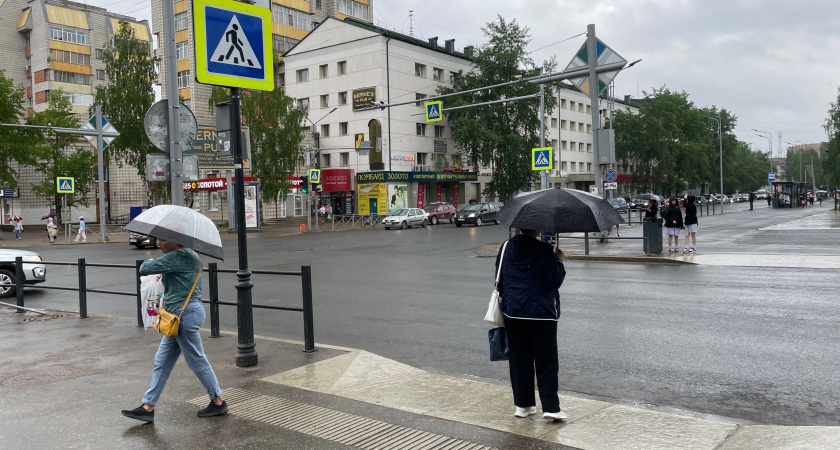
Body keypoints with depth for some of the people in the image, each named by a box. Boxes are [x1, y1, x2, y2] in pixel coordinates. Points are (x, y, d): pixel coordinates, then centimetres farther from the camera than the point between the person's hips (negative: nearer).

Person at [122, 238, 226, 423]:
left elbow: (145, 268, -17)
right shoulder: (186, 255, 15)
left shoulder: (178, 257, -17)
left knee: (196, 360, 1)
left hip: (186, 314, -11)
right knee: (162, 361, 12)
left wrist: (149, 263, 6)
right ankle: (148, 406, 18)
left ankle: (218, 401, 15)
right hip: (180, 315, 11)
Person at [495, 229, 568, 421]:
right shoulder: (544, 250, -13)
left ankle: (523, 404, 19)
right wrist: (559, 261, 4)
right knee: (547, 361, 5)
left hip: (512, 313, 4)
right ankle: (550, 407, 3)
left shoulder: (506, 249, 3)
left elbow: (499, 280, 9)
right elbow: (554, 281, -10)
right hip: (541, 313, -4)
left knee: (519, 360, 12)